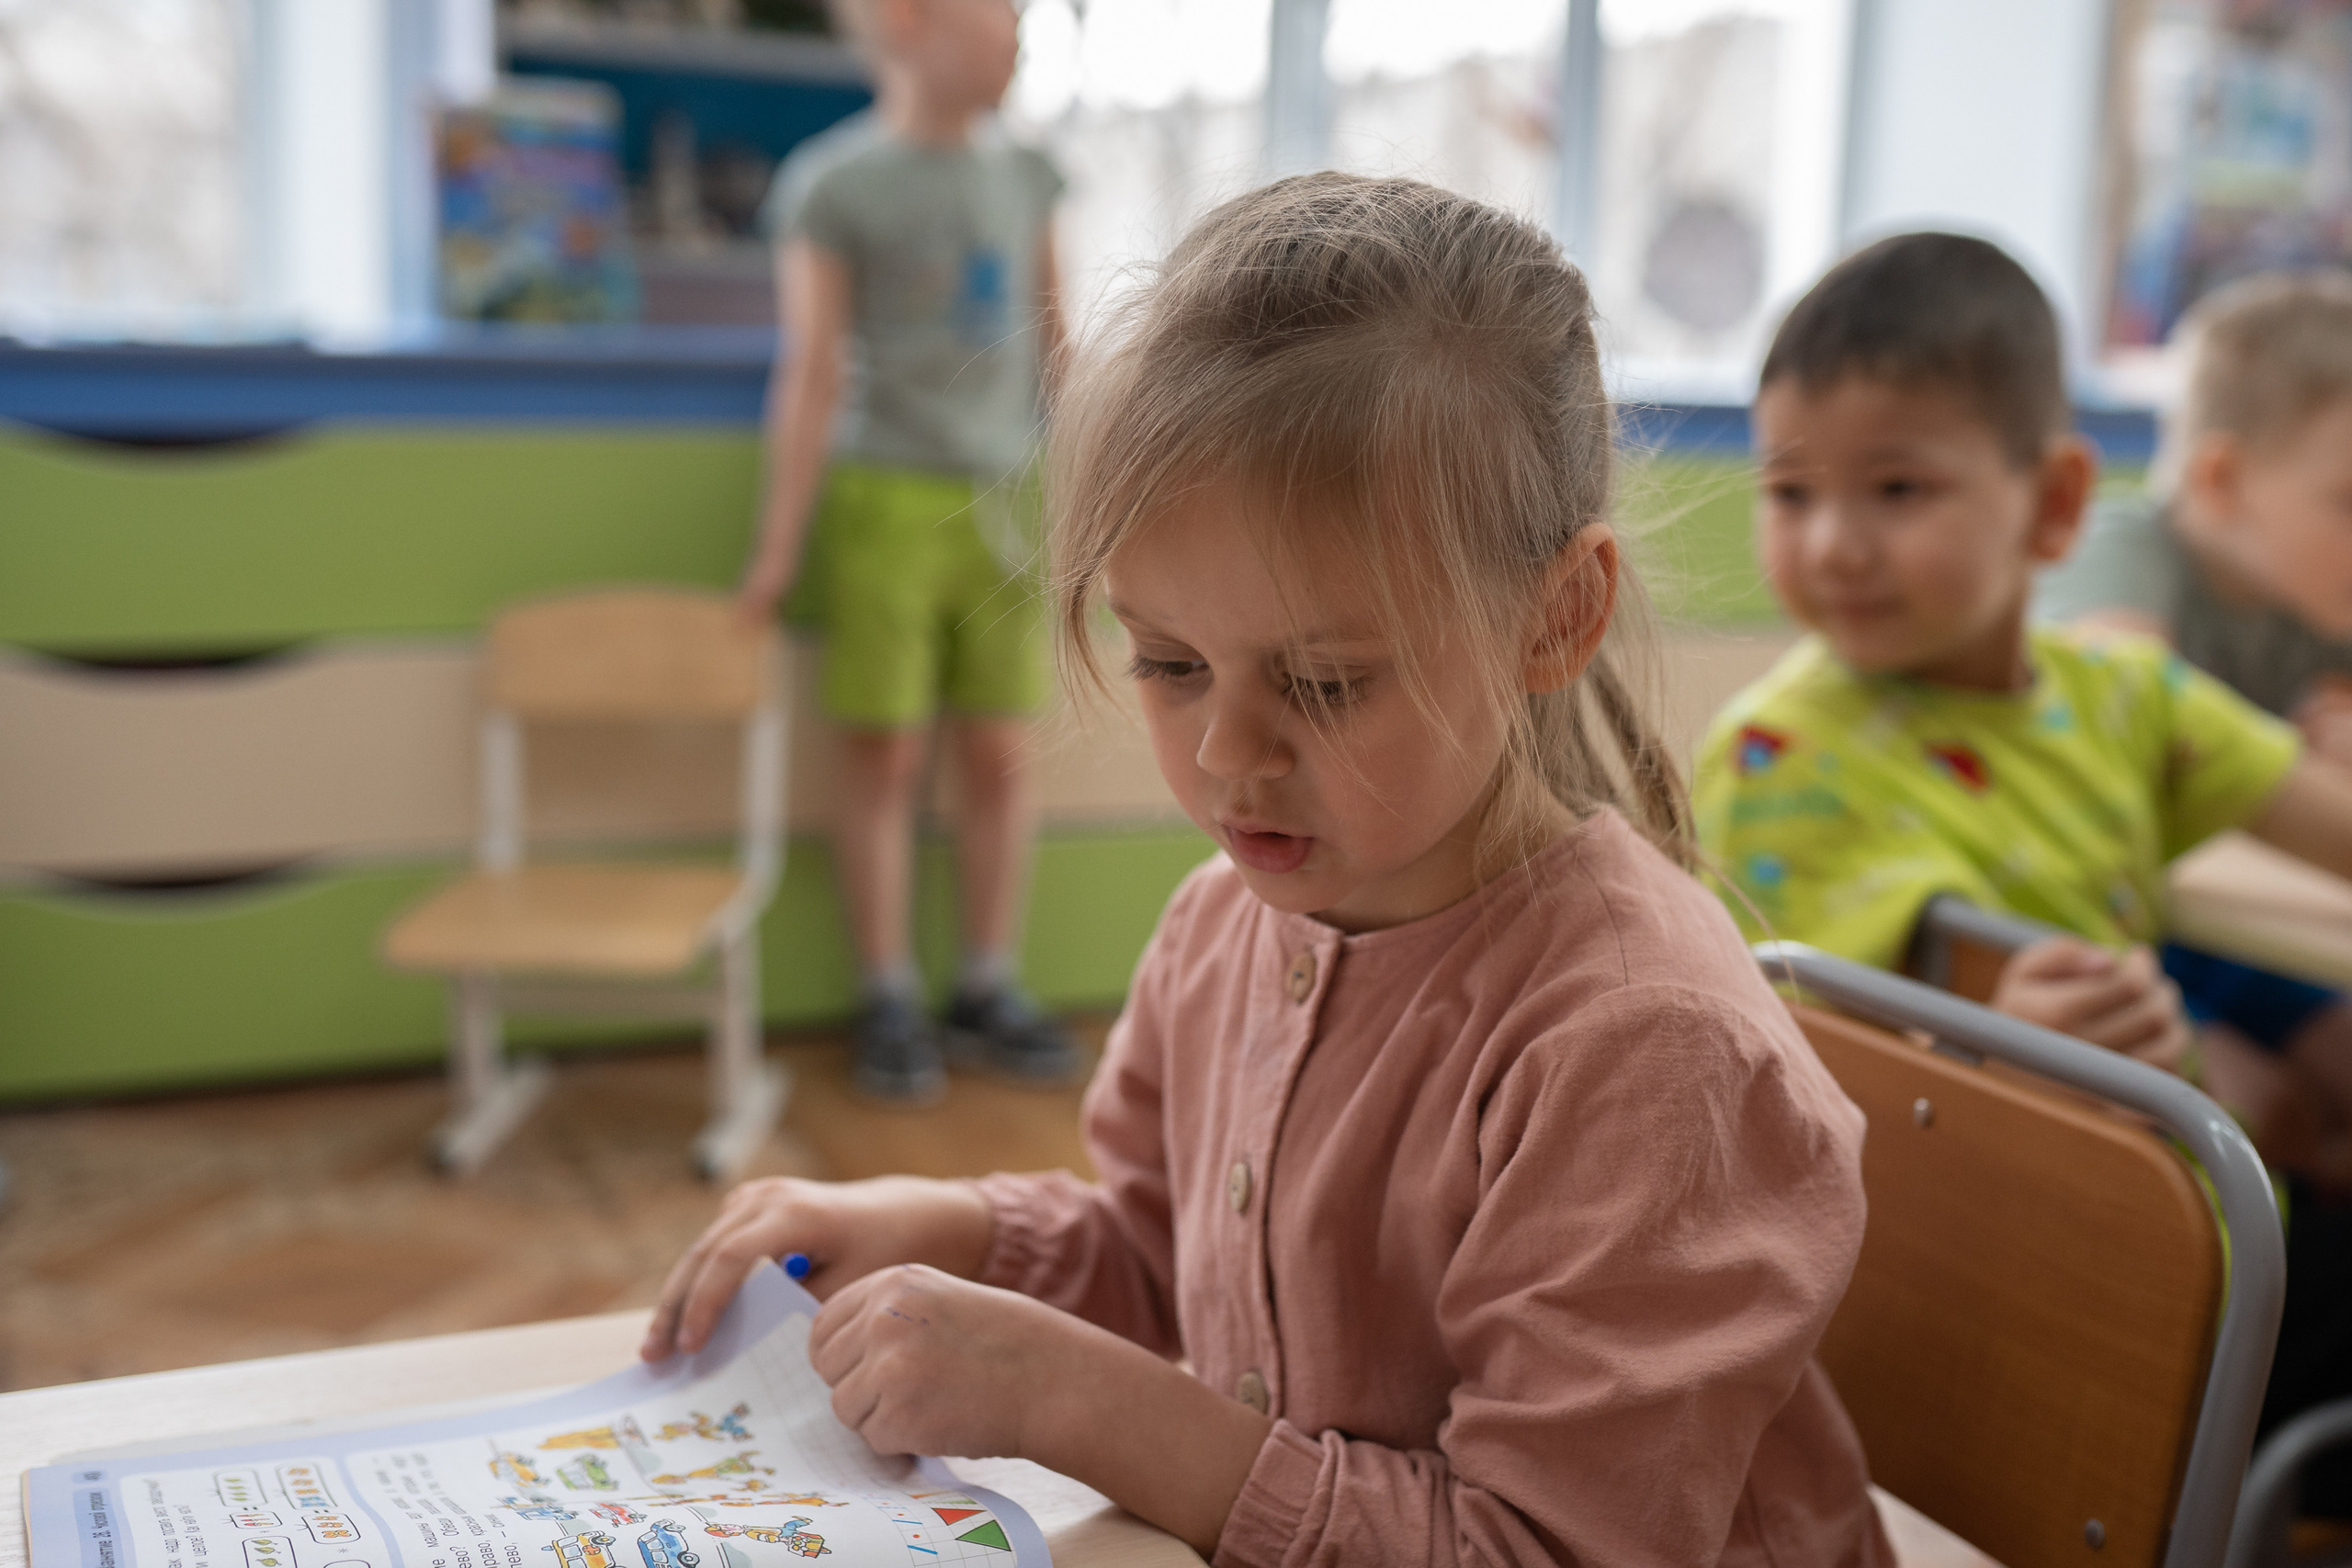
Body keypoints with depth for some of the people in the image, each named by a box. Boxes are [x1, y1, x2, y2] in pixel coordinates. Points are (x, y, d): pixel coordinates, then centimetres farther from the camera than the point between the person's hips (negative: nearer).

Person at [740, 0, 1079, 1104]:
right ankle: (891, 1003, 12)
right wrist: (779, 548, -5)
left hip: (999, 505, 4)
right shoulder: (829, 184, -4)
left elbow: (1056, 348, 15)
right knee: (886, 757, 1)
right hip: (882, 502, -4)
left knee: (1000, 757, 5)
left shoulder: (1027, 179, 10)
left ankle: (990, 991, 17)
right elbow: (812, 373, -6)